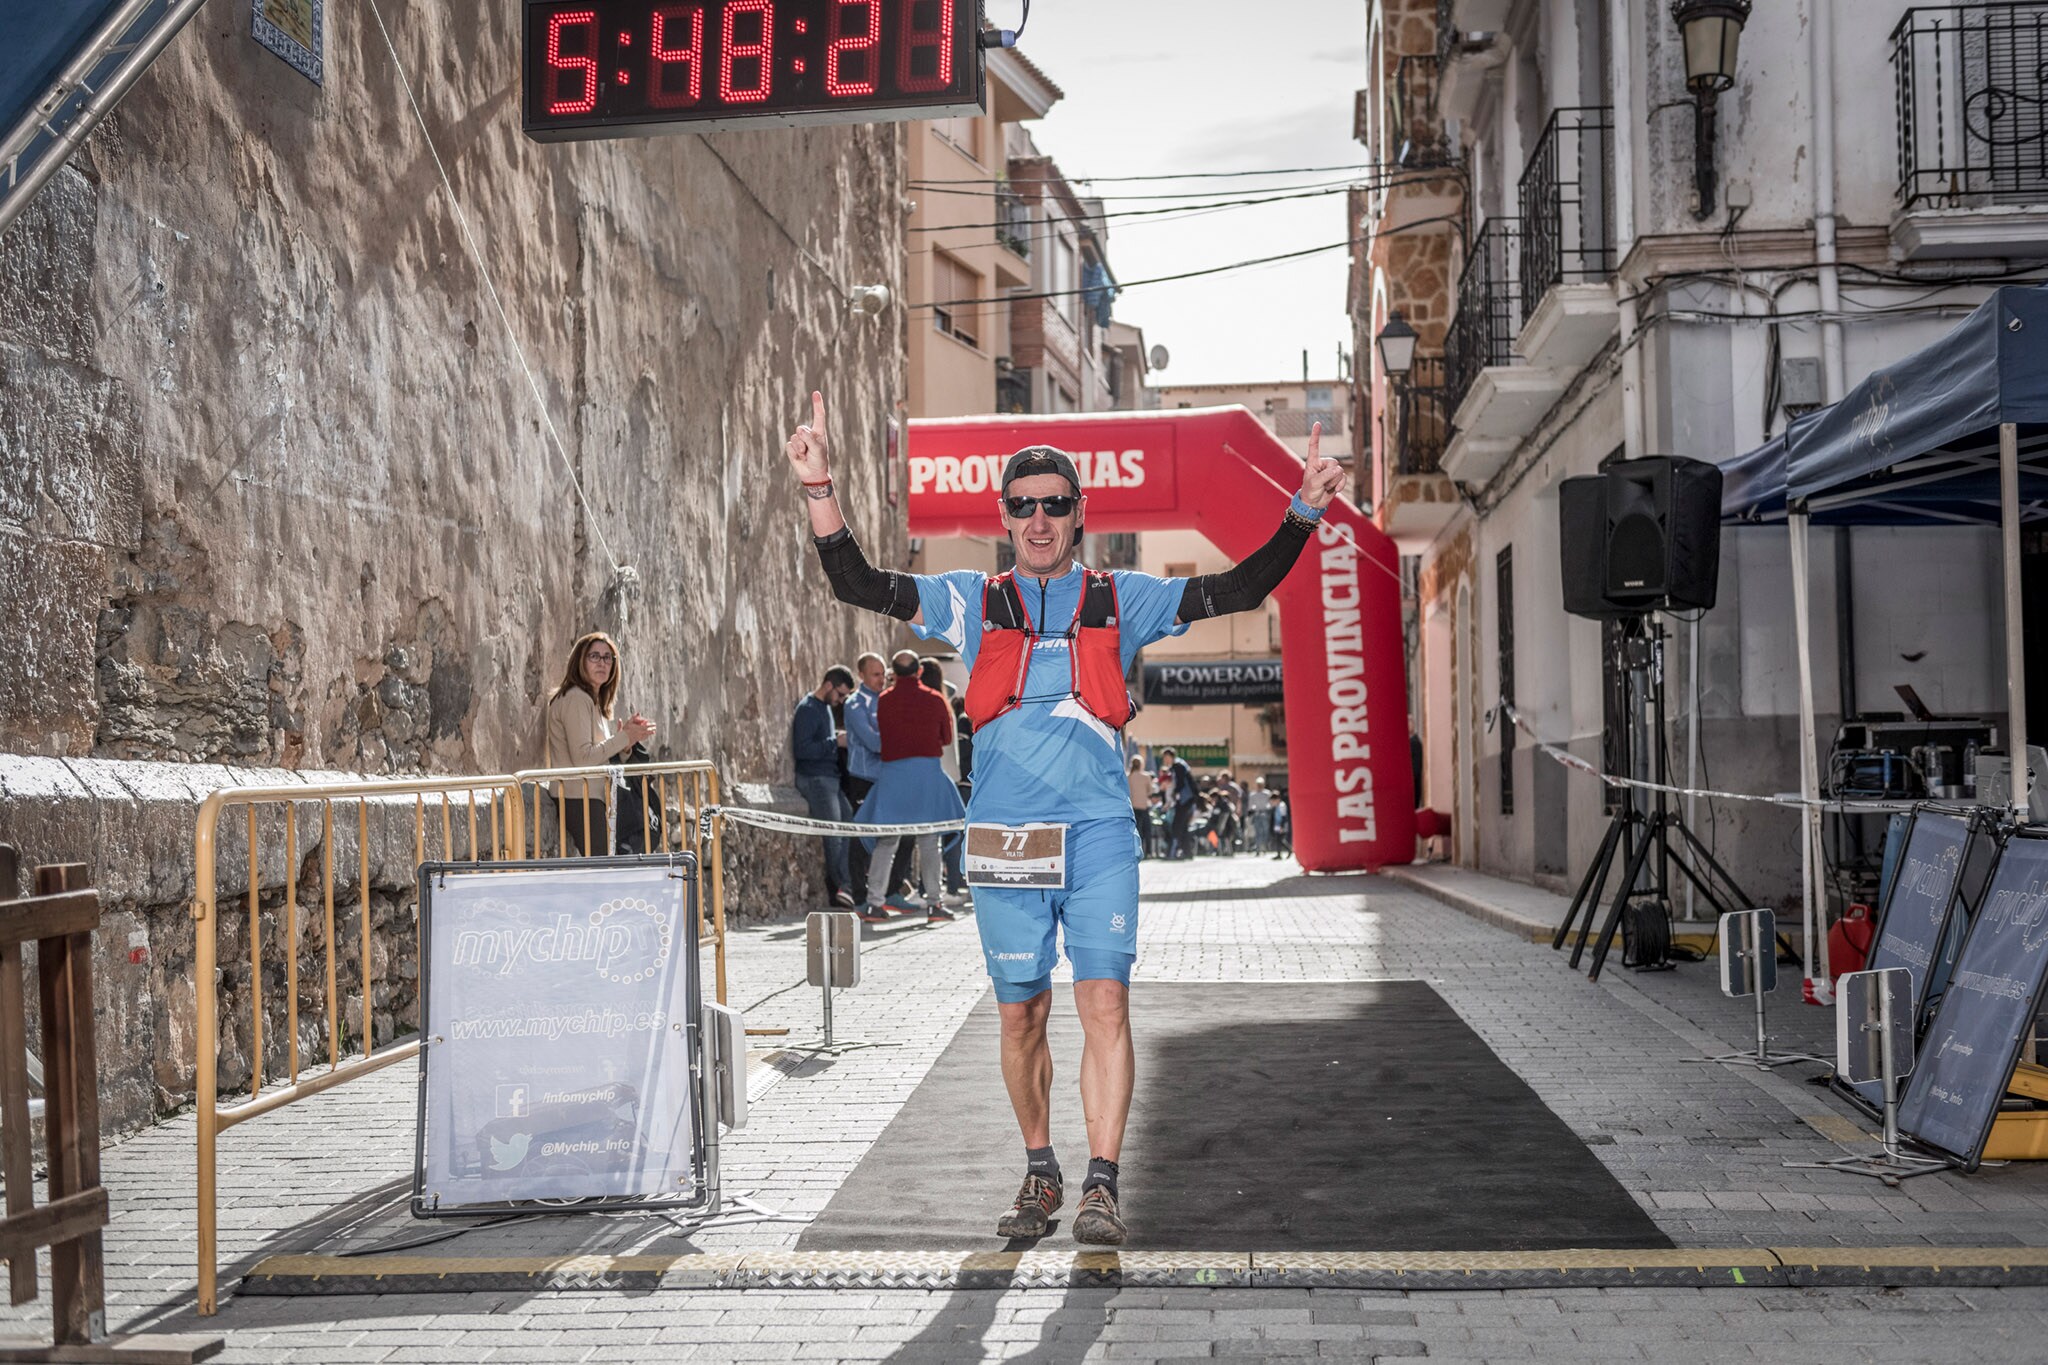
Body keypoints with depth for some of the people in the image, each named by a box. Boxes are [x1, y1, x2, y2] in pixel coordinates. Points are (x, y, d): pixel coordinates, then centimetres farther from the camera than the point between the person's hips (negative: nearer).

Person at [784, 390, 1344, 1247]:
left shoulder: (1121, 600, 10)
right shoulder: (972, 602, 10)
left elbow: (1240, 590, 6)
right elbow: (858, 585, 3)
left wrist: (1303, 512, -6)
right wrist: (819, 489, -9)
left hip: (1099, 831, -1)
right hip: (1004, 839, 1)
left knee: (1104, 1000, -12)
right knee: (1021, 1015, 7)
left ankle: (1100, 1189, -9)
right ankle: (1040, 1175, 24)